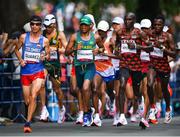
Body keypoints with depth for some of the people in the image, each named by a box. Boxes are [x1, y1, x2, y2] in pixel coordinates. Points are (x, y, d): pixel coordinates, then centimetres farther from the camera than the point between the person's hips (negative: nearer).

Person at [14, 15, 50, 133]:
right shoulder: (23, 37, 5)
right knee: (27, 101, 6)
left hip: (38, 71, -2)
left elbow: (48, 55, 12)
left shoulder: (44, 40, 3)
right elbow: (17, 49, 16)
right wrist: (20, 60, 0)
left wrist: (45, 57, -11)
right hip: (25, 71, 2)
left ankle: (28, 123, -20)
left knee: (33, 97, -19)